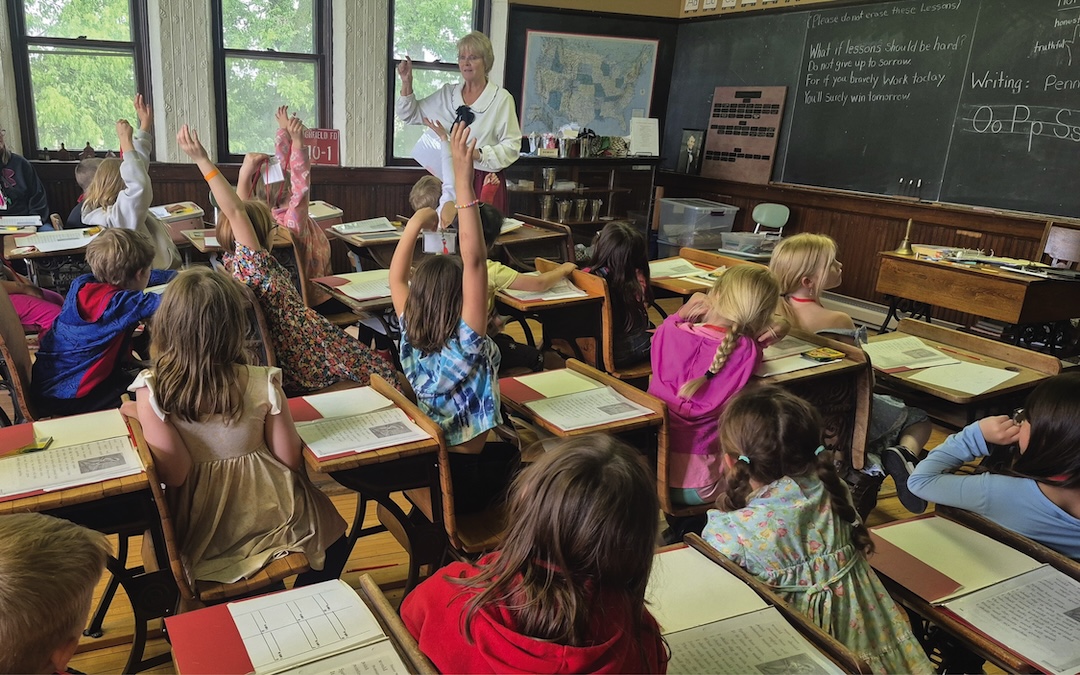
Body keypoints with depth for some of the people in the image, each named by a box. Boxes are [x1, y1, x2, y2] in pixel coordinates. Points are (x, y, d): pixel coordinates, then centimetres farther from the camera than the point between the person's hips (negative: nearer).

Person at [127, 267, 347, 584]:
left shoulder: (151, 390, -21)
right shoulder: (261, 384, -22)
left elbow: (173, 472, -20)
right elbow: (290, 459, -13)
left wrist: (137, 415, -8)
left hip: (200, 533, 2)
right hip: (268, 519, -1)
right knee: (334, 541, 29)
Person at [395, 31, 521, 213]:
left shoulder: (501, 98, -3)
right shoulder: (447, 94, 11)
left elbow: (511, 146, -8)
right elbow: (410, 115, 22)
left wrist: (479, 154, -19)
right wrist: (407, 83, 9)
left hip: (485, 184, -4)